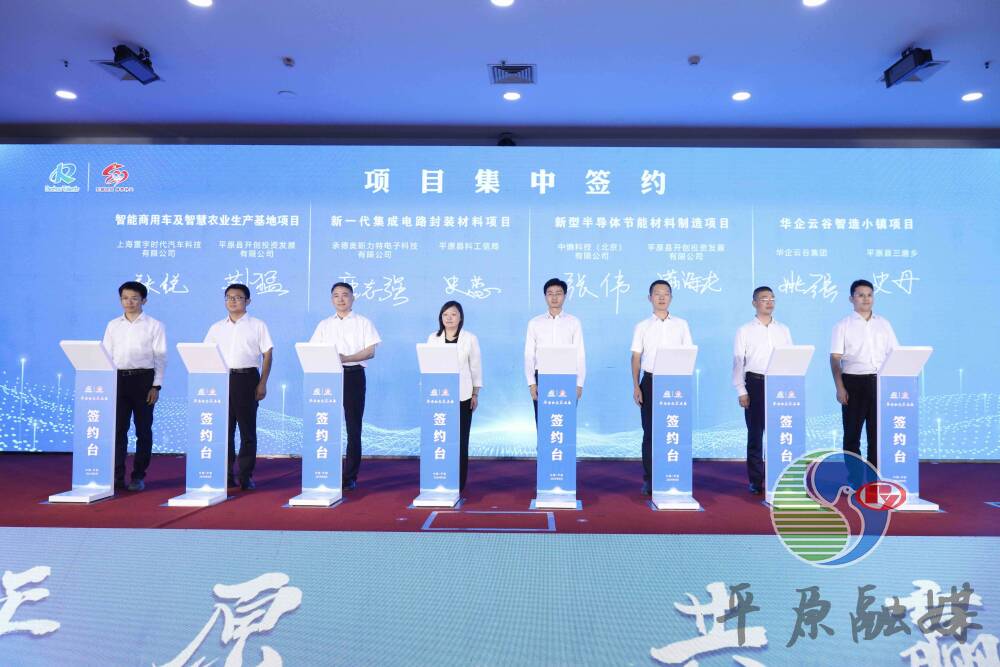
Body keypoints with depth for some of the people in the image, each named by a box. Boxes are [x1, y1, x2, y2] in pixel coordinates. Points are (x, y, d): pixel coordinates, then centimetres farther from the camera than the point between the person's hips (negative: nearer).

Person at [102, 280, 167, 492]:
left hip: (143, 379, -2)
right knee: (118, 429, 2)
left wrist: (156, 386, -7)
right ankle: (117, 475, 9)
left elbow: (160, 357, -1)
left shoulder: (154, 325, 2)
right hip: (118, 379, 3)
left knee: (143, 430, 3)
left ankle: (138, 476, 10)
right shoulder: (113, 326, 10)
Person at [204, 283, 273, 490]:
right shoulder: (216, 328, 13)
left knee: (247, 430, 0)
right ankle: (226, 475, 12)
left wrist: (262, 384, -6)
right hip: (222, 379, 3)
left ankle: (246, 476, 6)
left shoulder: (257, 326, 5)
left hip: (247, 379, -3)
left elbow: (267, 355, 1)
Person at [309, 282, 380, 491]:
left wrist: (346, 358, -17)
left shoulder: (363, 323, 7)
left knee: (353, 428, -1)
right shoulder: (324, 325, 16)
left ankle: (350, 477, 4)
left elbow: (370, 351, -3)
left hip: (353, 375, -2)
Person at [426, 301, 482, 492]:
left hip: (462, 396, -1)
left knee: (460, 440, 0)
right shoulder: (433, 338, 9)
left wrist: (475, 394, 2)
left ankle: (458, 483, 8)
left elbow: (476, 367, 5)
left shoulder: (470, 338, 4)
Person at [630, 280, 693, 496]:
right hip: (650, 382, 0)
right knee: (649, 431, 2)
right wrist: (636, 387, -3)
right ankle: (649, 480, 9)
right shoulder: (642, 327, 7)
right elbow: (636, 358, 5)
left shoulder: (681, 325, 8)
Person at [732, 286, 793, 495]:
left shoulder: (783, 330, 12)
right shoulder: (744, 331, 2)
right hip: (755, 384, -2)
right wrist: (741, 391, -7)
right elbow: (738, 362, -1)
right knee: (755, 434, 2)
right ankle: (755, 480, 10)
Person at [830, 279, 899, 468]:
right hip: (853, 382, -3)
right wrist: (840, 388, -12)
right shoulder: (843, 325, 0)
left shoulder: (883, 323, 11)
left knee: (877, 431, 7)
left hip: (879, 382, 3)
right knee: (852, 432, 3)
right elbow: (835, 358, -5)